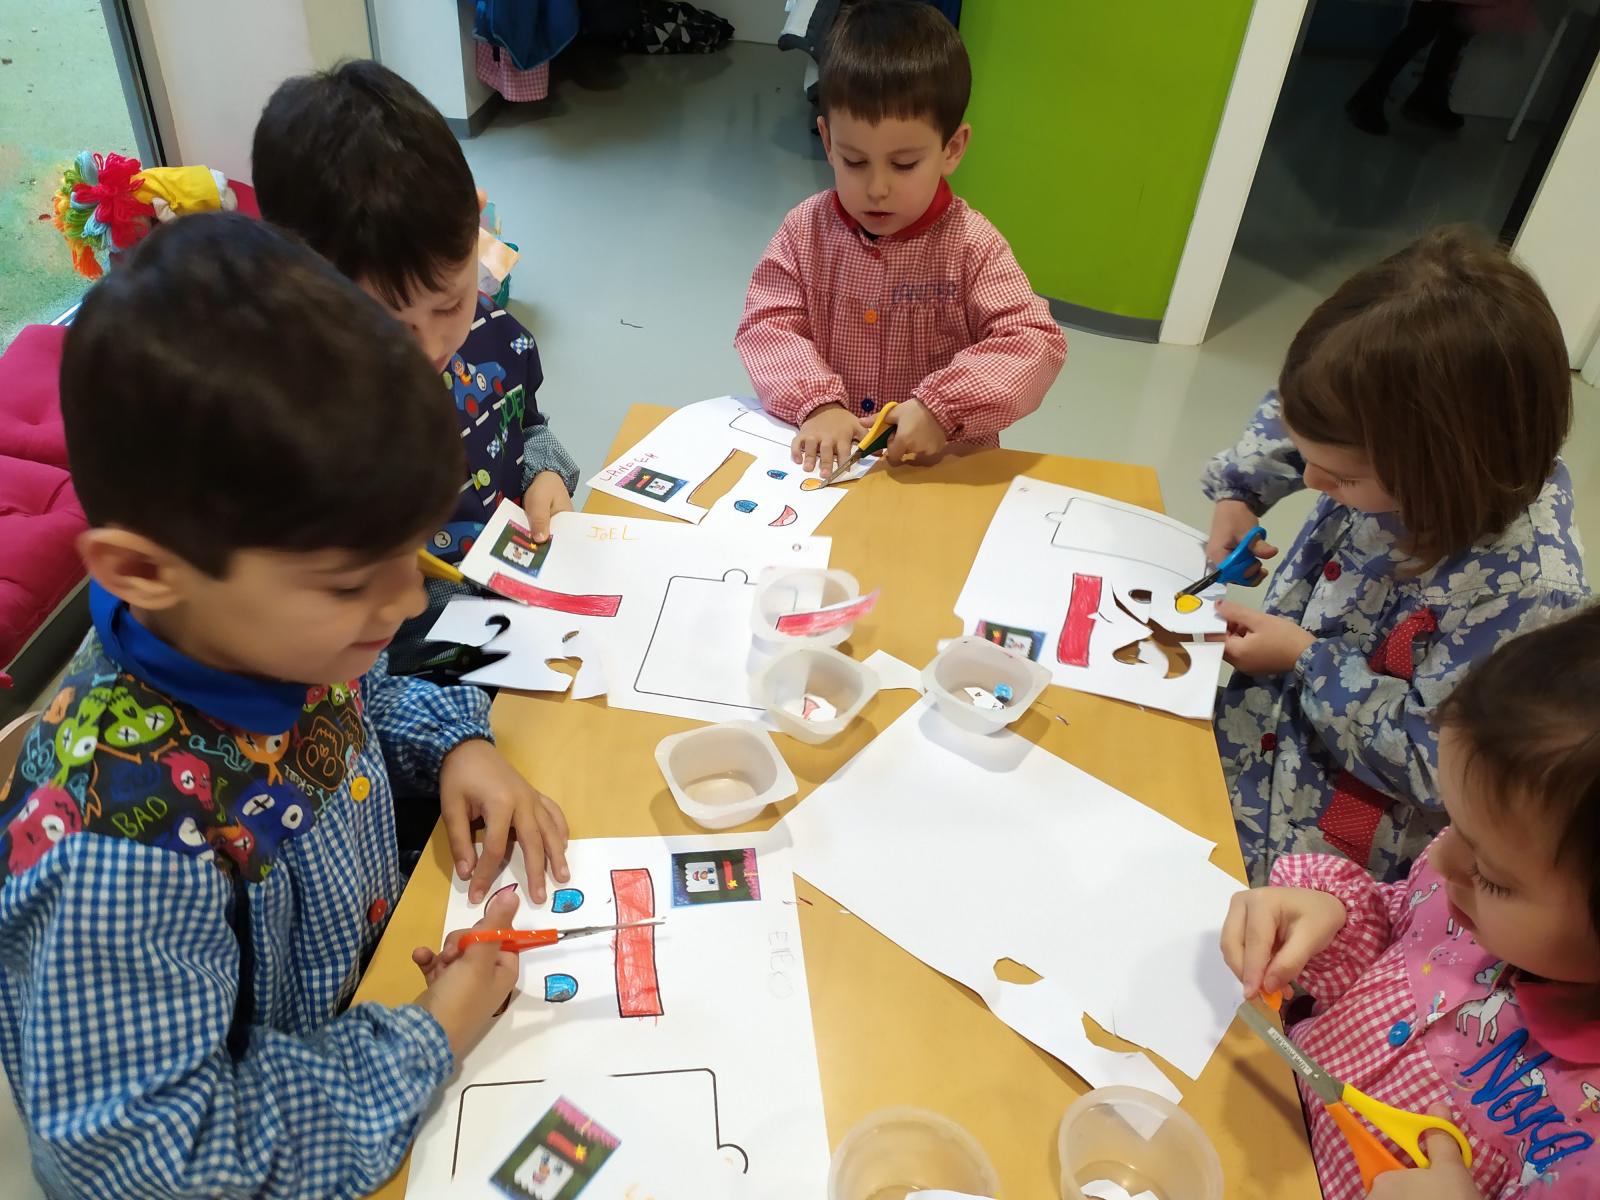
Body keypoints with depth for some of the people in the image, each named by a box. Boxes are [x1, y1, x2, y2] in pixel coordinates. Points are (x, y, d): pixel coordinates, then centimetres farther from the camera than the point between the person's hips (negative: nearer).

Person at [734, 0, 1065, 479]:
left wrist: (943, 409, -25)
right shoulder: (806, 231, -1)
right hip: (825, 458, 1)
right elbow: (767, 327, -3)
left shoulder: (972, 245, -8)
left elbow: (1036, 342, -13)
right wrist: (816, 404, -21)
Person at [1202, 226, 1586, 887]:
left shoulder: (1526, 585, -29)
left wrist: (1307, 659, -22)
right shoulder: (1391, 461, -11)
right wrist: (1238, 492, -1)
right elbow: (1292, 413, 12)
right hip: (1263, 721, 7)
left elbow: (1433, 763, -25)